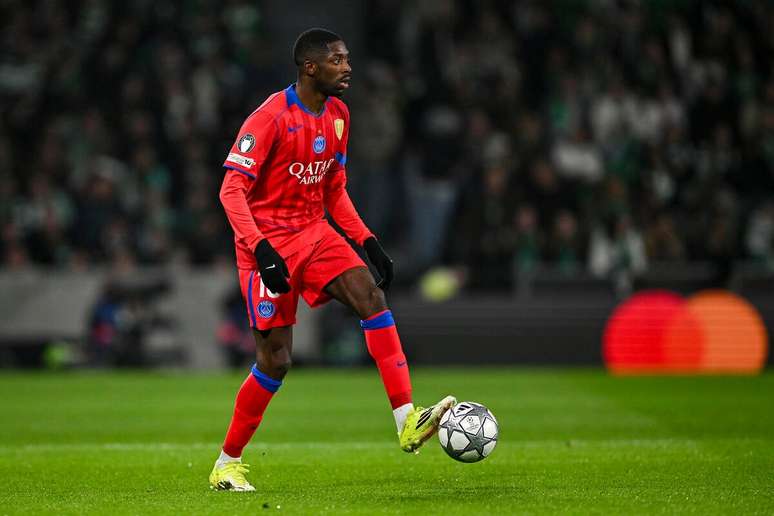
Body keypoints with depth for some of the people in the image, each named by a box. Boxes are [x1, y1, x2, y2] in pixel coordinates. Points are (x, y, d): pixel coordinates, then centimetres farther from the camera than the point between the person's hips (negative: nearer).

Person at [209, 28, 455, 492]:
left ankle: (408, 421, -23)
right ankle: (228, 463, 12)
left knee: (373, 297, -18)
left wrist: (368, 242, 6)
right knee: (276, 361, -5)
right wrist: (261, 249, -32)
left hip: (314, 234, 6)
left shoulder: (337, 114, 7)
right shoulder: (271, 117, -17)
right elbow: (231, 189, -20)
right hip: (269, 241, -6)